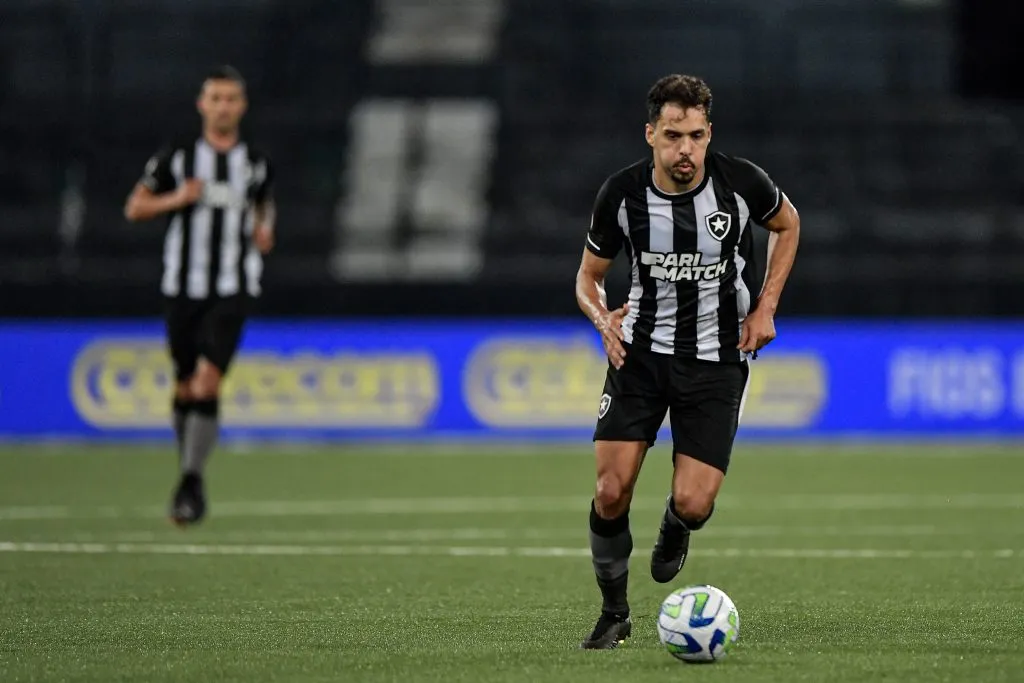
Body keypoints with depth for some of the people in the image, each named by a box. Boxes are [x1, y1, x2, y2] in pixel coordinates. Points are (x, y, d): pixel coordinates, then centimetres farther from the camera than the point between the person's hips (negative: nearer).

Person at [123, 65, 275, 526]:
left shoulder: (256, 163, 6)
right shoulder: (177, 158, 2)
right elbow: (135, 208, 5)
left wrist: (264, 229, 1)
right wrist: (175, 199, -12)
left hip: (233, 291, -1)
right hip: (183, 285, 1)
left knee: (208, 383, -18)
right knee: (185, 388, 8)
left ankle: (190, 483, -19)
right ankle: (191, 479, 26)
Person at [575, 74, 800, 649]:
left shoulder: (741, 182, -12)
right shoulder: (622, 193, -10)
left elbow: (788, 224, 11)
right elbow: (589, 276, 5)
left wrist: (765, 307, 2)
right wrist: (603, 318, -17)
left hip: (717, 360, -1)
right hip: (642, 350, 1)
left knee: (693, 505, -12)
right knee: (612, 492, -11)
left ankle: (675, 528, 28)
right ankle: (615, 612, 12)